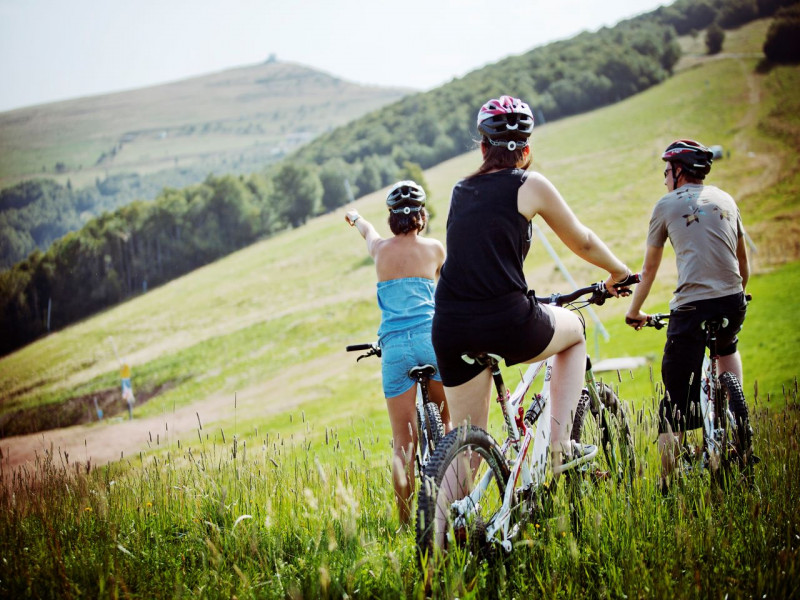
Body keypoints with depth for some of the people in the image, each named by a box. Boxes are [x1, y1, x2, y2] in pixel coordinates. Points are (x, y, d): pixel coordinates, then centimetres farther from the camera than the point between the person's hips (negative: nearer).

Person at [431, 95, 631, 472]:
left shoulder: (460, 190, 18)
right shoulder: (530, 185, 3)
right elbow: (583, 243, 15)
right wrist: (619, 272, 35)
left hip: (449, 328, 4)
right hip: (505, 323, -4)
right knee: (574, 331, 28)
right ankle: (560, 446, 17)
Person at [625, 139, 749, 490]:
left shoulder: (667, 205, 8)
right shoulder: (725, 200, 18)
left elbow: (649, 269, 15)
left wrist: (634, 311, 28)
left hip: (691, 305, -4)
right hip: (734, 303, 5)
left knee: (676, 395, -2)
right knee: (727, 346, 39)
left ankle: (667, 482, -4)